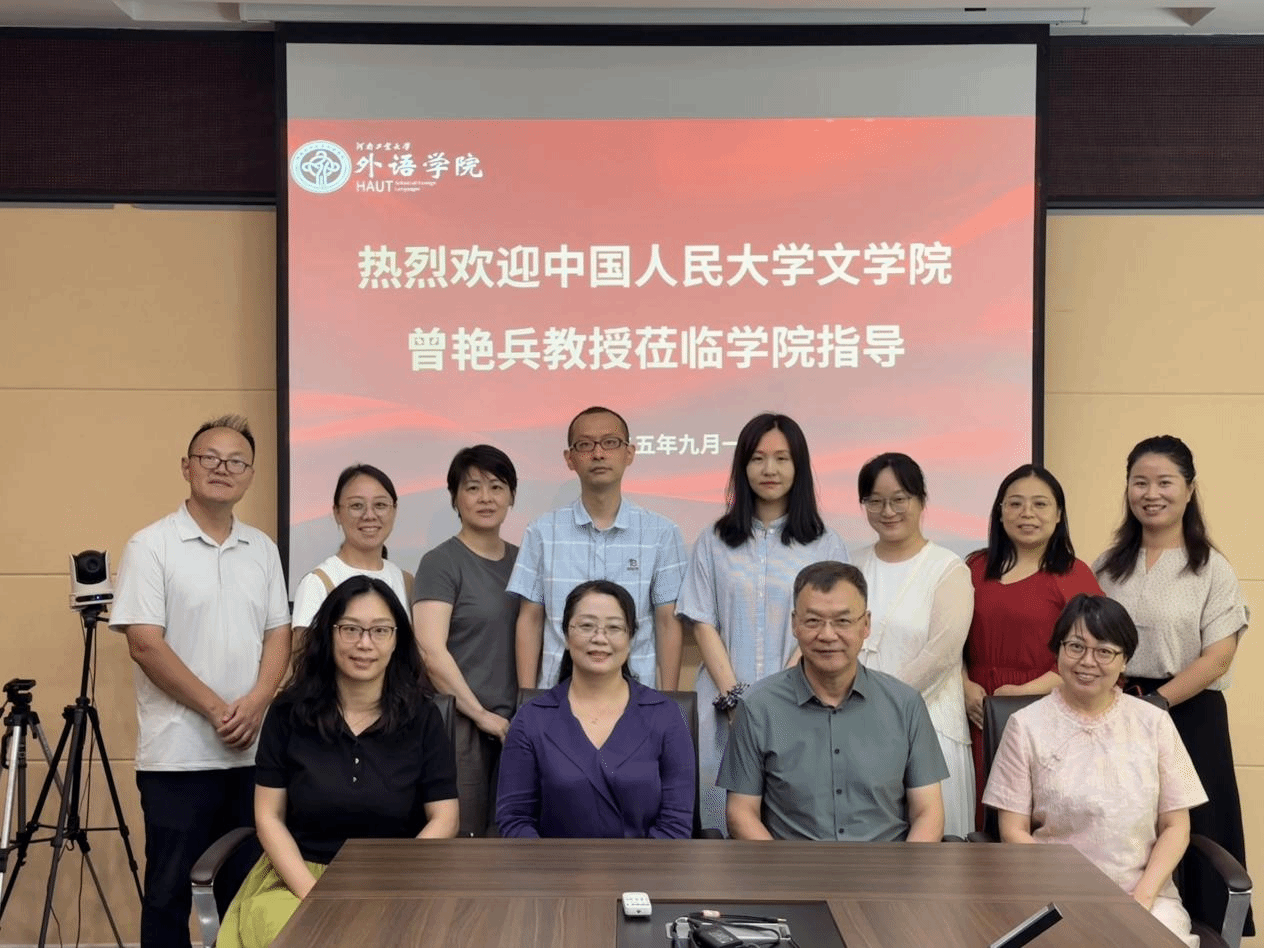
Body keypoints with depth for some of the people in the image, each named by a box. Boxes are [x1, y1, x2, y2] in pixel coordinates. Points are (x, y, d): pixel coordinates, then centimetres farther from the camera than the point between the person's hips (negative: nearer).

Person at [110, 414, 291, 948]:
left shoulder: (262, 549, 11)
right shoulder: (150, 547, -5)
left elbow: (278, 636, 10)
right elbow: (145, 644, -11)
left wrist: (254, 704, -8)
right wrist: (216, 710, -13)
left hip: (253, 749, 5)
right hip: (178, 753, -5)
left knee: (244, 888, 11)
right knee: (170, 890, 3)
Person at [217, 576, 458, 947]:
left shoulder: (422, 717, 1)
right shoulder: (288, 713, 2)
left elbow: (443, 819, 0)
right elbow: (269, 816, 2)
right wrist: (313, 895, -11)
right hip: (298, 877, 0)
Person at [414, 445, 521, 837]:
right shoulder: (440, 563, -6)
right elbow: (432, 651, -13)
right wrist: (481, 714, -12)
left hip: (514, 723, 5)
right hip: (460, 723, -5)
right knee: (462, 834, -1)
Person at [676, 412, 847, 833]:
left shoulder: (825, 545, 5)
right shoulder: (714, 541, 9)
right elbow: (703, 624, 4)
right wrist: (735, 698, -8)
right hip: (726, 707, 1)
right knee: (728, 814, 2)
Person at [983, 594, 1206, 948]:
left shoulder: (1153, 723, 8)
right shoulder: (1027, 725, 3)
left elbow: (1175, 826, 8)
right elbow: (1014, 830, 1)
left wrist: (1143, 897, -6)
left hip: (1145, 895, 2)